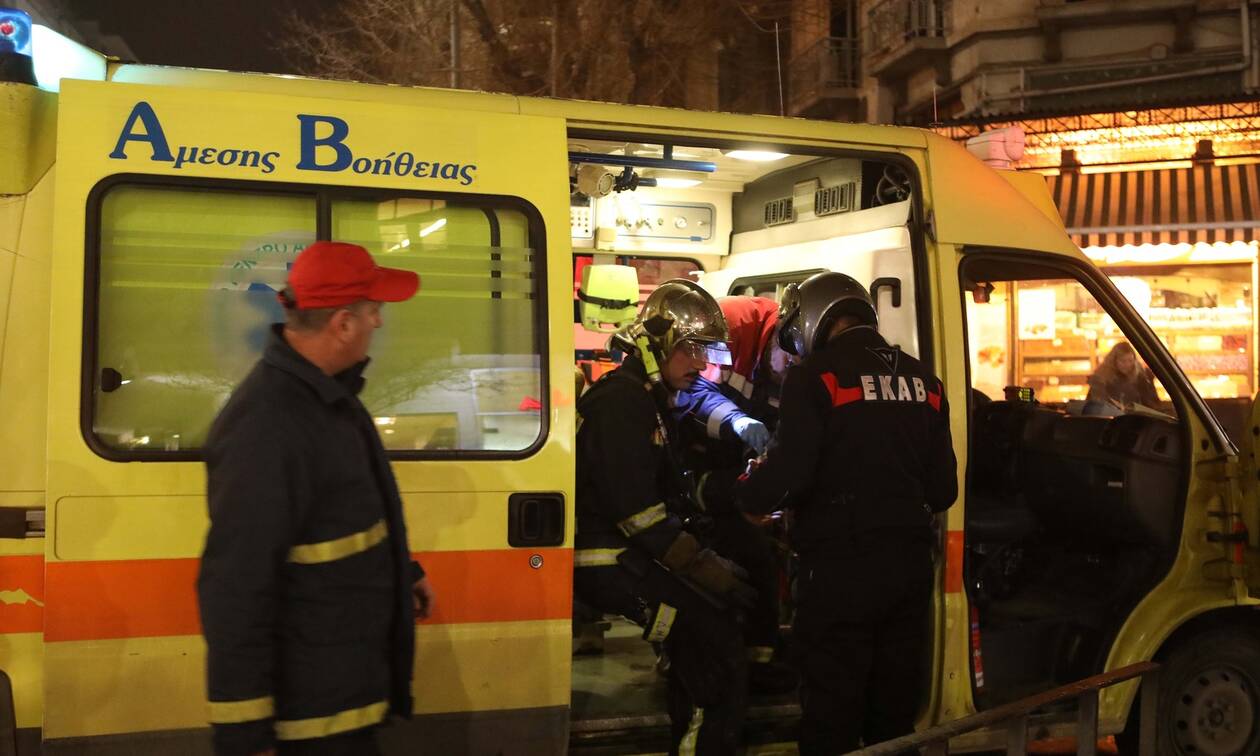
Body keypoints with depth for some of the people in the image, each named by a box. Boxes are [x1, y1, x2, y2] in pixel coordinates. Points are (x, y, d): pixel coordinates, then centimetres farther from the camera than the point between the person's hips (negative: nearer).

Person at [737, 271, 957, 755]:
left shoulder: (817, 374, -9)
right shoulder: (922, 380, 11)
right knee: (895, 713, 17)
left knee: (832, 715, 3)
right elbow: (943, 488, 11)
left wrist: (742, 493, 1)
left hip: (841, 565, -6)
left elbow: (788, 471, -18)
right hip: (909, 563, 6)